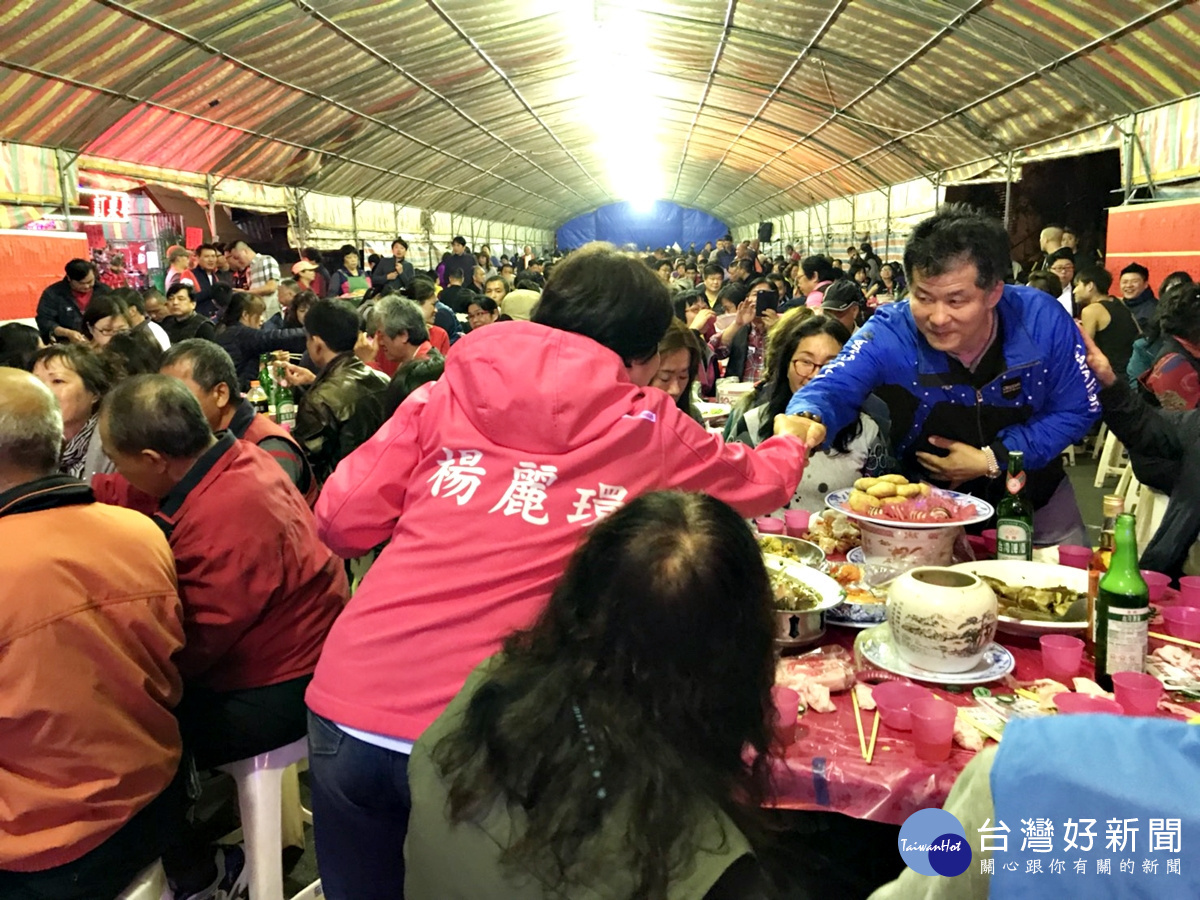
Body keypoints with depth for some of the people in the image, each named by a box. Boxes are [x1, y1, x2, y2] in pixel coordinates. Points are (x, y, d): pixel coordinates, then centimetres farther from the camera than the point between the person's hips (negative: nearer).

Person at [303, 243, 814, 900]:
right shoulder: (649, 432, 3)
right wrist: (792, 439, 44)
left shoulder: (451, 391, 4)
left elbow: (343, 519, 2)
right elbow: (756, 481, 21)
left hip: (348, 706, 3)